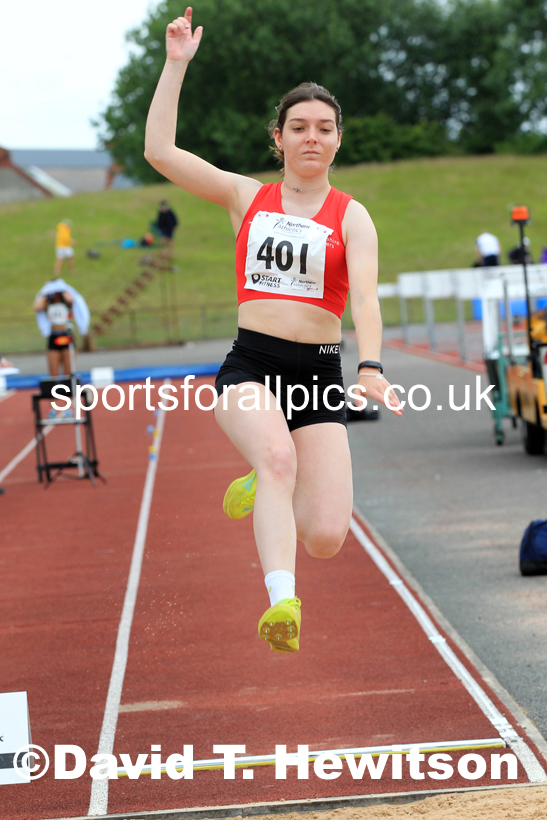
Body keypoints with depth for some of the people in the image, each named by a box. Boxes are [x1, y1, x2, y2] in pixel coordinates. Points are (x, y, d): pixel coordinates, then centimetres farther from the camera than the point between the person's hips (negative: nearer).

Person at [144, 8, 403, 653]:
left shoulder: (351, 217, 5)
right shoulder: (246, 197, 10)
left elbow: (364, 296, -12)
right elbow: (159, 151, 3)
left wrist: (370, 368, -30)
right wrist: (176, 63, -1)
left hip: (320, 373, 1)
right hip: (250, 364, 0)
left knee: (326, 538, -10)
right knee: (277, 455, -34)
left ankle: (262, 490, 24)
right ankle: (282, 602, -41)